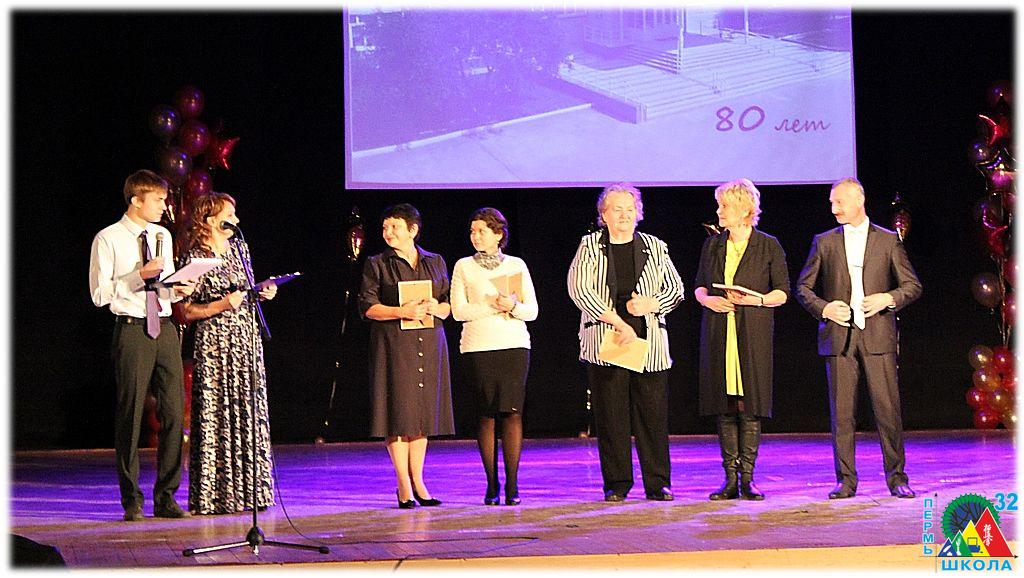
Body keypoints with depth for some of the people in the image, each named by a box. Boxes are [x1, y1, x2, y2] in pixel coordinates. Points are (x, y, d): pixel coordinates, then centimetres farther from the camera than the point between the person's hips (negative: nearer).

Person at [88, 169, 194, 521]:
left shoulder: (162, 237, 14)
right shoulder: (108, 240, -5)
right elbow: (99, 294, -8)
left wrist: (178, 290, 1)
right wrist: (139, 275, -16)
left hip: (165, 329, 5)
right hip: (132, 331, -5)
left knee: (173, 412, 2)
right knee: (130, 415, 0)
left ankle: (166, 498, 11)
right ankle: (132, 500, 11)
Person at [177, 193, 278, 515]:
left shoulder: (239, 248, 11)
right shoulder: (194, 258, -7)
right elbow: (187, 311, -7)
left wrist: (264, 293, 2)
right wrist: (221, 305, -18)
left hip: (247, 339, 6)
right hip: (214, 342, -6)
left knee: (249, 412, 5)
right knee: (215, 417, -4)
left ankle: (246, 489, 12)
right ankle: (215, 495, 2)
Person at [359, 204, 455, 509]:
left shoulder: (436, 263, 14)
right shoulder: (377, 265, 4)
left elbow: (449, 306, 14)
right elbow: (367, 306, -2)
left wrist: (436, 308, -8)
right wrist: (400, 312, -16)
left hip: (430, 343, 3)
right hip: (393, 344, -3)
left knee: (423, 412, 4)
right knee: (399, 411, -6)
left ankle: (417, 482, 11)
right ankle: (404, 486, 0)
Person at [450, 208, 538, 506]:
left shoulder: (516, 265, 10)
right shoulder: (463, 266, 8)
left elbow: (532, 310, 6)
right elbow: (459, 311, -2)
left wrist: (513, 307, -15)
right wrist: (494, 306, -12)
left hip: (514, 346, 1)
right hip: (478, 347, 0)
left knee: (513, 412, -5)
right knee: (487, 414, -1)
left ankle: (512, 485, -2)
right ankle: (492, 485, 5)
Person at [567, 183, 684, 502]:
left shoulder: (655, 247, 12)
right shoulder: (590, 246, 4)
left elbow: (676, 290, 12)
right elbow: (580, 290, -8)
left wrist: (649, 304, -9)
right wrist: (620, 324, -14)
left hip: (649, 344, 2)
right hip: (604, 342, -2)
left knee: (653, 413, 0)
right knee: (610, 416, 0)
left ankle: (657, 483, 7)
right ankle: (616, 484, 8)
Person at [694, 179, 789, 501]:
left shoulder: (769, 246, 2)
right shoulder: (712, 246, 13)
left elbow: (782, 293, 3)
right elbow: (699, 286, 18)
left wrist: (756, 299, -14)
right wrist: (707, 299, -4)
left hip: (753, 335, -3)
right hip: (718, 333, 3)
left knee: (750, 406, -5)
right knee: (724, 406, 2)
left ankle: (747, 478, 1)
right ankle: (730, 480, 7)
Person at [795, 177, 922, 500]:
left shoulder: (887, 241, 8)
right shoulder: (824, 242, 11)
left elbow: (912, 286, 8)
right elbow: (803, 287, 13)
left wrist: (888, 298, -10)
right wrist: (823, 308, -5)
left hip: (877, 336, -1)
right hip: (838, 336, 1)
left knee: (888, 409, -3)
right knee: (841, 412, 1)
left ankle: (896, 478, 6)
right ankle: (845, 481, 7)